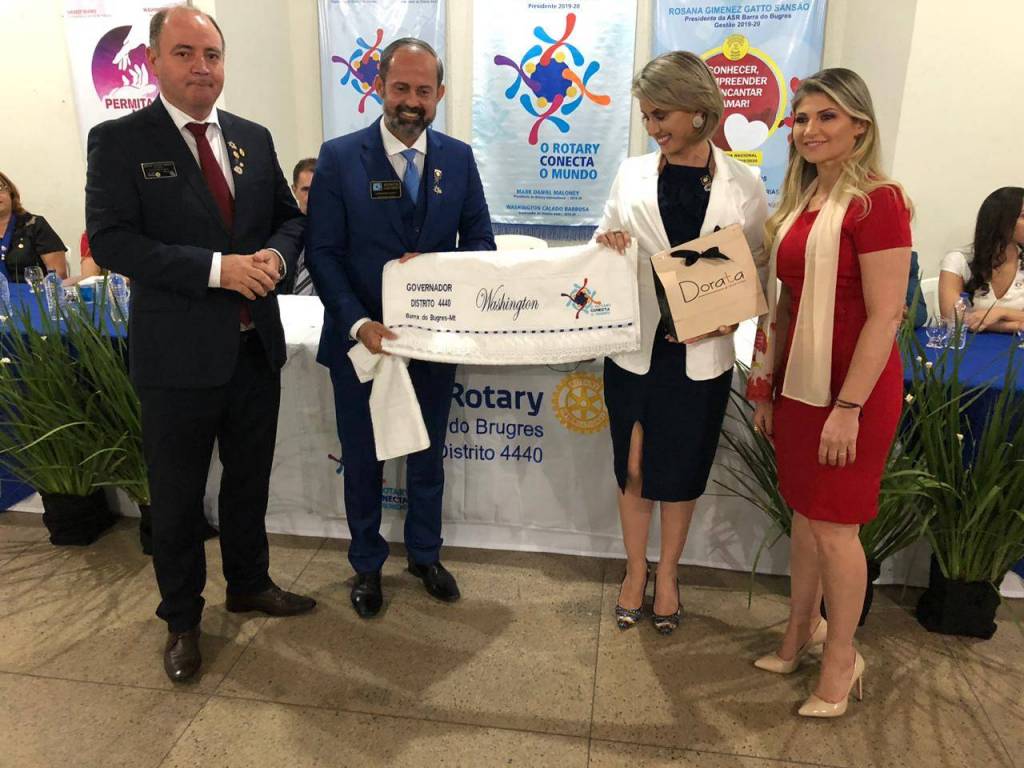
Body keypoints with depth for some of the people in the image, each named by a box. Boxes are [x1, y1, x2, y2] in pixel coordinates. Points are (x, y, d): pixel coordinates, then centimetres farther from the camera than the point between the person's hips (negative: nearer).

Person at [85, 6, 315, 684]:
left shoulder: (254, 139, 8)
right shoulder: (119, 141, -6)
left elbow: (290, 217, 13)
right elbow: (110, 242, -14)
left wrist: (275, 256, -10)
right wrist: (217, 267, -24)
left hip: (256, 347, 5)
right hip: (178, 355, -4)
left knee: (250, 481, 20)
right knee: (177, 498, 11)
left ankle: (249, 583, 42)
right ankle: (182, 620, 32)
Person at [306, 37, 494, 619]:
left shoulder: (459, 158, 1)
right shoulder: (340, 157, -7)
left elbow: (480, 243, 3)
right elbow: (323, 251, -9)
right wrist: (359, 324, -21)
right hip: (361, 337, -2)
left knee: (428, 457, 18)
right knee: (363, 461, 14)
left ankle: (425, 554, 41)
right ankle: (367, 565, 37)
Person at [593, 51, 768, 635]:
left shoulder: (744, 186, -3)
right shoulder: (633, 175, 1)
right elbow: (603, 252, 7)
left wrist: (721, 318, -15)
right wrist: (607, 246, -16)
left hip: (702, 357, -1)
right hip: (634, 348, 1)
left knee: (682, 472, 13)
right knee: (634, 468, 11)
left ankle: (667, 574, 34)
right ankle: (636, 571, 33)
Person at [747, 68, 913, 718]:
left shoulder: (876, 201, -13)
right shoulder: (801, 200, 11)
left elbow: (886, 314, -17)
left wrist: (849, 406, -20)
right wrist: (767, 389, 13)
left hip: (852, 386, -7)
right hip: (798, 381, 7)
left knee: (834, 523, 3)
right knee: (804, 513, 16)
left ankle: (841, 659, 23)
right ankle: (802, 632, 34)